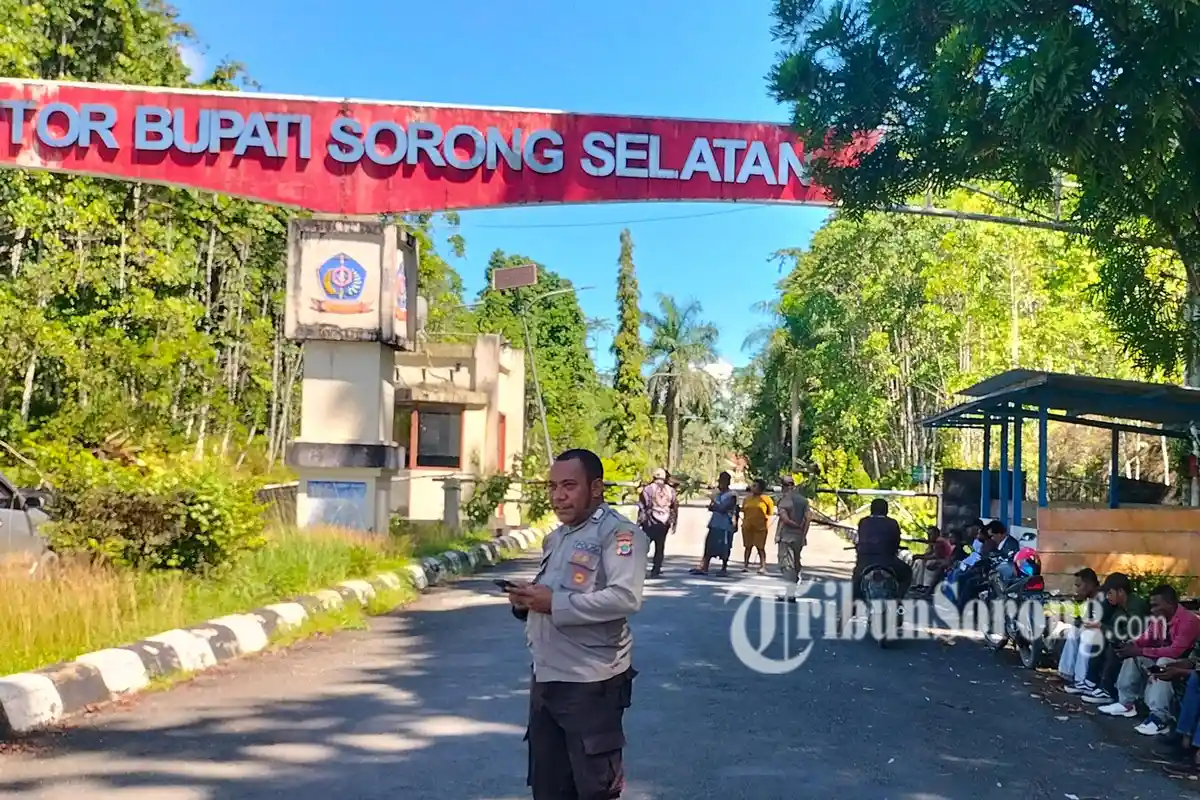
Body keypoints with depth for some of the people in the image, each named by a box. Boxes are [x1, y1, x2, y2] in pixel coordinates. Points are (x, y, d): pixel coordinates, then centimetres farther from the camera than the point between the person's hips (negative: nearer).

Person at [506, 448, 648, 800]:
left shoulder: (619, 532, -13)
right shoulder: (556, 537, 15)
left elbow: (626, 598, -26)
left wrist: (554, 603, -23)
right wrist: (526, 601, 1)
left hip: (592, 682, -8)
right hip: (546, 678, 8)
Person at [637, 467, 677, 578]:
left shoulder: (648, 489, -5)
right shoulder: (671, 490, 5)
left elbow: (642, 507, -6)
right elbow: (675, 508, 8)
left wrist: (639, 522, 0)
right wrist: (674, 522, 16)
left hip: (650, 523, -3)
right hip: (664, 523, 3)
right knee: (660, 547, 10)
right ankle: (656, 570, 9)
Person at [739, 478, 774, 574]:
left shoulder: (766, 499, -5)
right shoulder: (747, 498, 7)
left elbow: (770, 513, 1)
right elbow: (743, 510, 16)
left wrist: (767, 523, -3)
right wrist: (745, 521, 11)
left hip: (760, 527, -4)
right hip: (747, 526, 4)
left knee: (760, 547, -3)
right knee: (748, 546, 11)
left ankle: (763, 567, -4)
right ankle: (745, 565, 16)